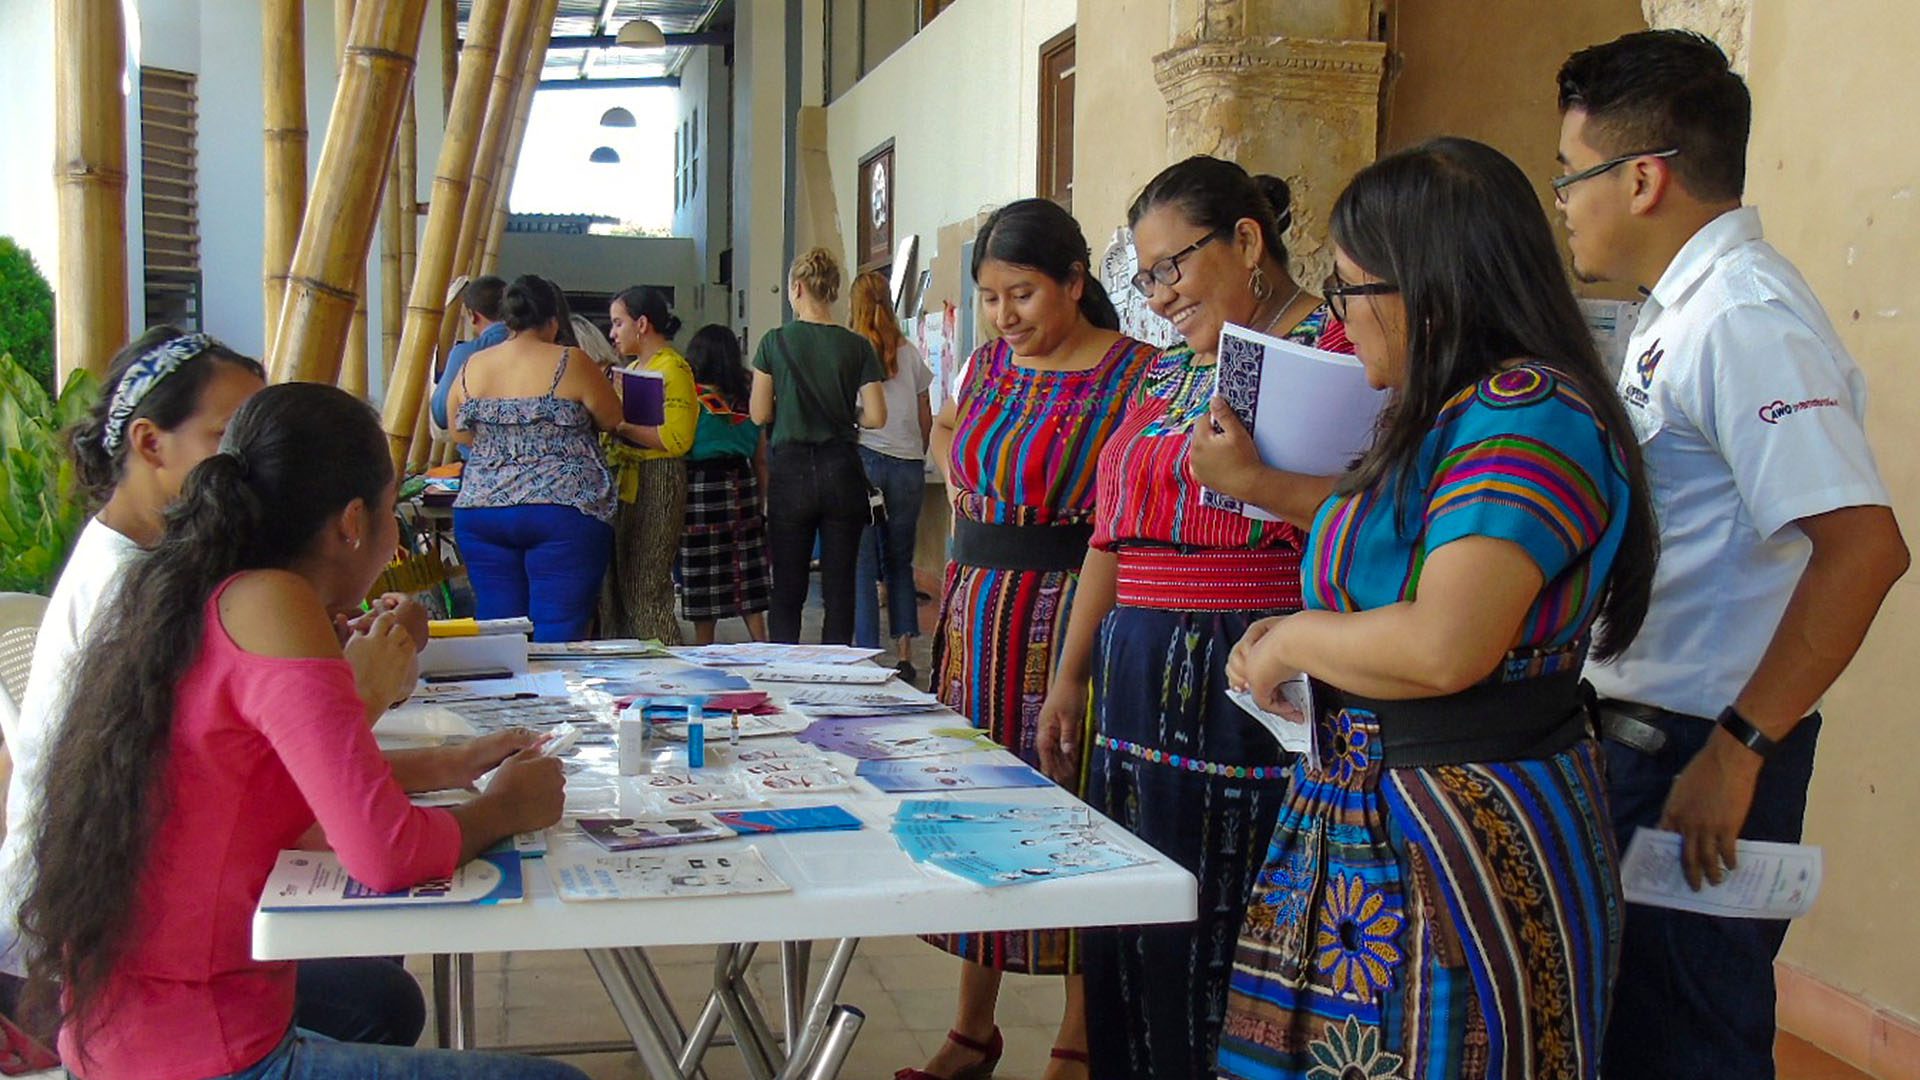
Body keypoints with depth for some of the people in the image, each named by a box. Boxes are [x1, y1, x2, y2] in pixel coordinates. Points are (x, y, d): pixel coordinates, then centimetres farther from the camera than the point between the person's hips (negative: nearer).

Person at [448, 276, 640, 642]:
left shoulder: (471, 368, 7)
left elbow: (459, 434, 19)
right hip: (562, 512, -4)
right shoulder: (569, 365, -6)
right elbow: (614, 421, 4)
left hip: (481, 512, 5)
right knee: (558, 636, -3)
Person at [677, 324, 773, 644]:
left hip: (702, 484, -4)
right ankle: (761, 644, 8)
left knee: (704, 582, 4)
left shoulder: (690, 395, -7)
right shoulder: (748, 396, 7)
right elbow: (761, 459, 10)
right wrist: (761, 500, 17)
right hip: (742, 485, 4)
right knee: (749, 579, 9)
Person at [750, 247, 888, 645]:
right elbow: (876, 417, -3)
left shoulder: (775, 342, -4)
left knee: (787, 588, 7)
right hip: (842, 470, 1)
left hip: (790, 469, -1)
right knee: (840, 588, 6)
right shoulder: (857, 347, 0)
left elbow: (760, 414, -2)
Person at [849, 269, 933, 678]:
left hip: (862, 459, -3)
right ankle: (905, 655, 12)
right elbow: (927, 421, 13)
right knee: (900, 563, 13)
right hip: (908, 463, 4)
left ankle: (866, 656, -2)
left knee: (861, 564, 0)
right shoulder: (910, 353, 8)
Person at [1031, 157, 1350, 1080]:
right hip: (1140, 684, 8)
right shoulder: (1166, 372, 18)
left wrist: (1254, 478, -26)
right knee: (1130, 941, 12)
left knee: (1220, 940, -3)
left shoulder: (1333, 347, -5)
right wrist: (1072, 676, 21)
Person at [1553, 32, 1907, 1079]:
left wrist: (1737, 751, -25)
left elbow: (1863, 548, -26)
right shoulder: (1678, 311, 13)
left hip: (1697, 756, -10)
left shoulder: (1744, 318, -18)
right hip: (1638, 736, 10)